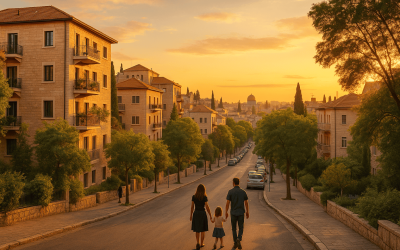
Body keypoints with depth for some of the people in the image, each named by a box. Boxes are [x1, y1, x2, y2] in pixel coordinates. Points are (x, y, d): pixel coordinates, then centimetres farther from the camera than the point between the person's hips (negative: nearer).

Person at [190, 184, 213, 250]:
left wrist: (191, 215, 10)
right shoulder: (204, 197, -13)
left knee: (197, 230, 13)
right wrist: (210, 216, -3)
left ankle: (198, 243, -2)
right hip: (203, 214, -2)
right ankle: (202, 243, 24)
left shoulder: (194, 197, -4)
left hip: (196, 214, 2)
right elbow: (207, 207, -13)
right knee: (202, 229, 16)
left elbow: (192, 207, 0)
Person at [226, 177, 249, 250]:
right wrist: (247, 212, 15)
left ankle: (235, 243, 17)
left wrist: (226, 213, 1)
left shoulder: (230, 192, -8)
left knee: (234, 228, 17)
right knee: (241, 229, 10)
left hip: (233, 213, -1)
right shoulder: (243, 192, -3)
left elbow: (227, 203, -9)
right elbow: (246, 203, 3)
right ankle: (239, 239, -17)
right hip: (241, 213, 1)